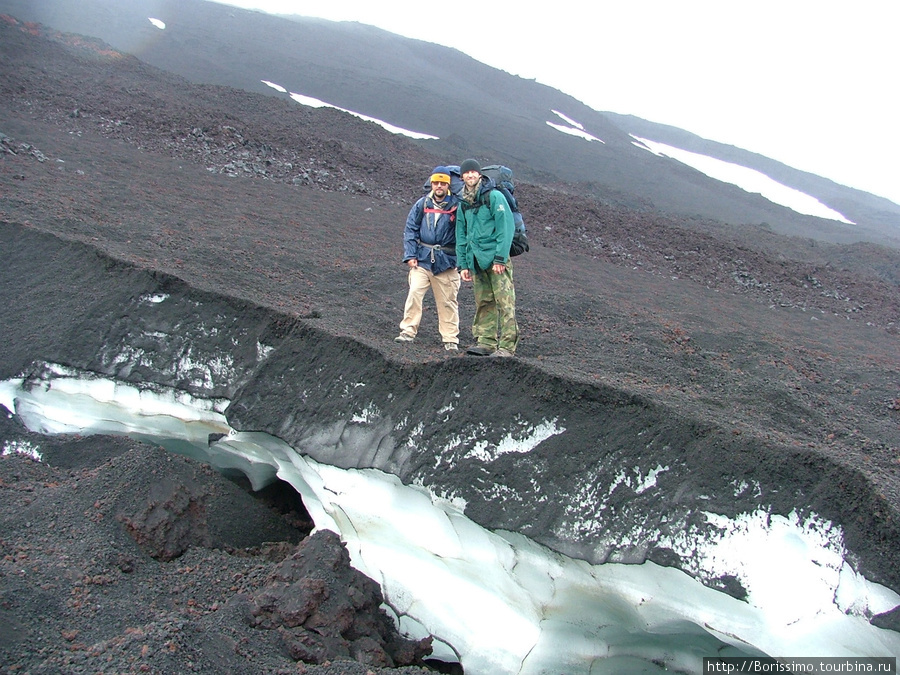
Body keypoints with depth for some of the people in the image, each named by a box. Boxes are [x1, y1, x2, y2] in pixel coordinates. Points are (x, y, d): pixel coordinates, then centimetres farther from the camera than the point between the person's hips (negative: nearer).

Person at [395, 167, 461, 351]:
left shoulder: (456, 206, -2)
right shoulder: (422, 204, 5)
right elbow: (410, 230, 8)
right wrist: (410, 255, -2)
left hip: (446, 262, -1)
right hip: (422, 260, 2)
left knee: (447, 301, 5)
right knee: (414, 293, -12)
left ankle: (450, 339, 13)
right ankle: (408, 331, -4)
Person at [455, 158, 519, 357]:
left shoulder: (494, 196, -3)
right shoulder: (463, 203, 17)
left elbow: (506, 227, -9)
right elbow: (461, 236, 20)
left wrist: (500, 258, -15)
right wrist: (463, 264, 13)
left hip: (496, 258, -6)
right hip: (476, 259, 6)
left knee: (505, 301, -9)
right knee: (483, 303, 8)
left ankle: (506, 346, -10)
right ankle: (485, 342, 12)